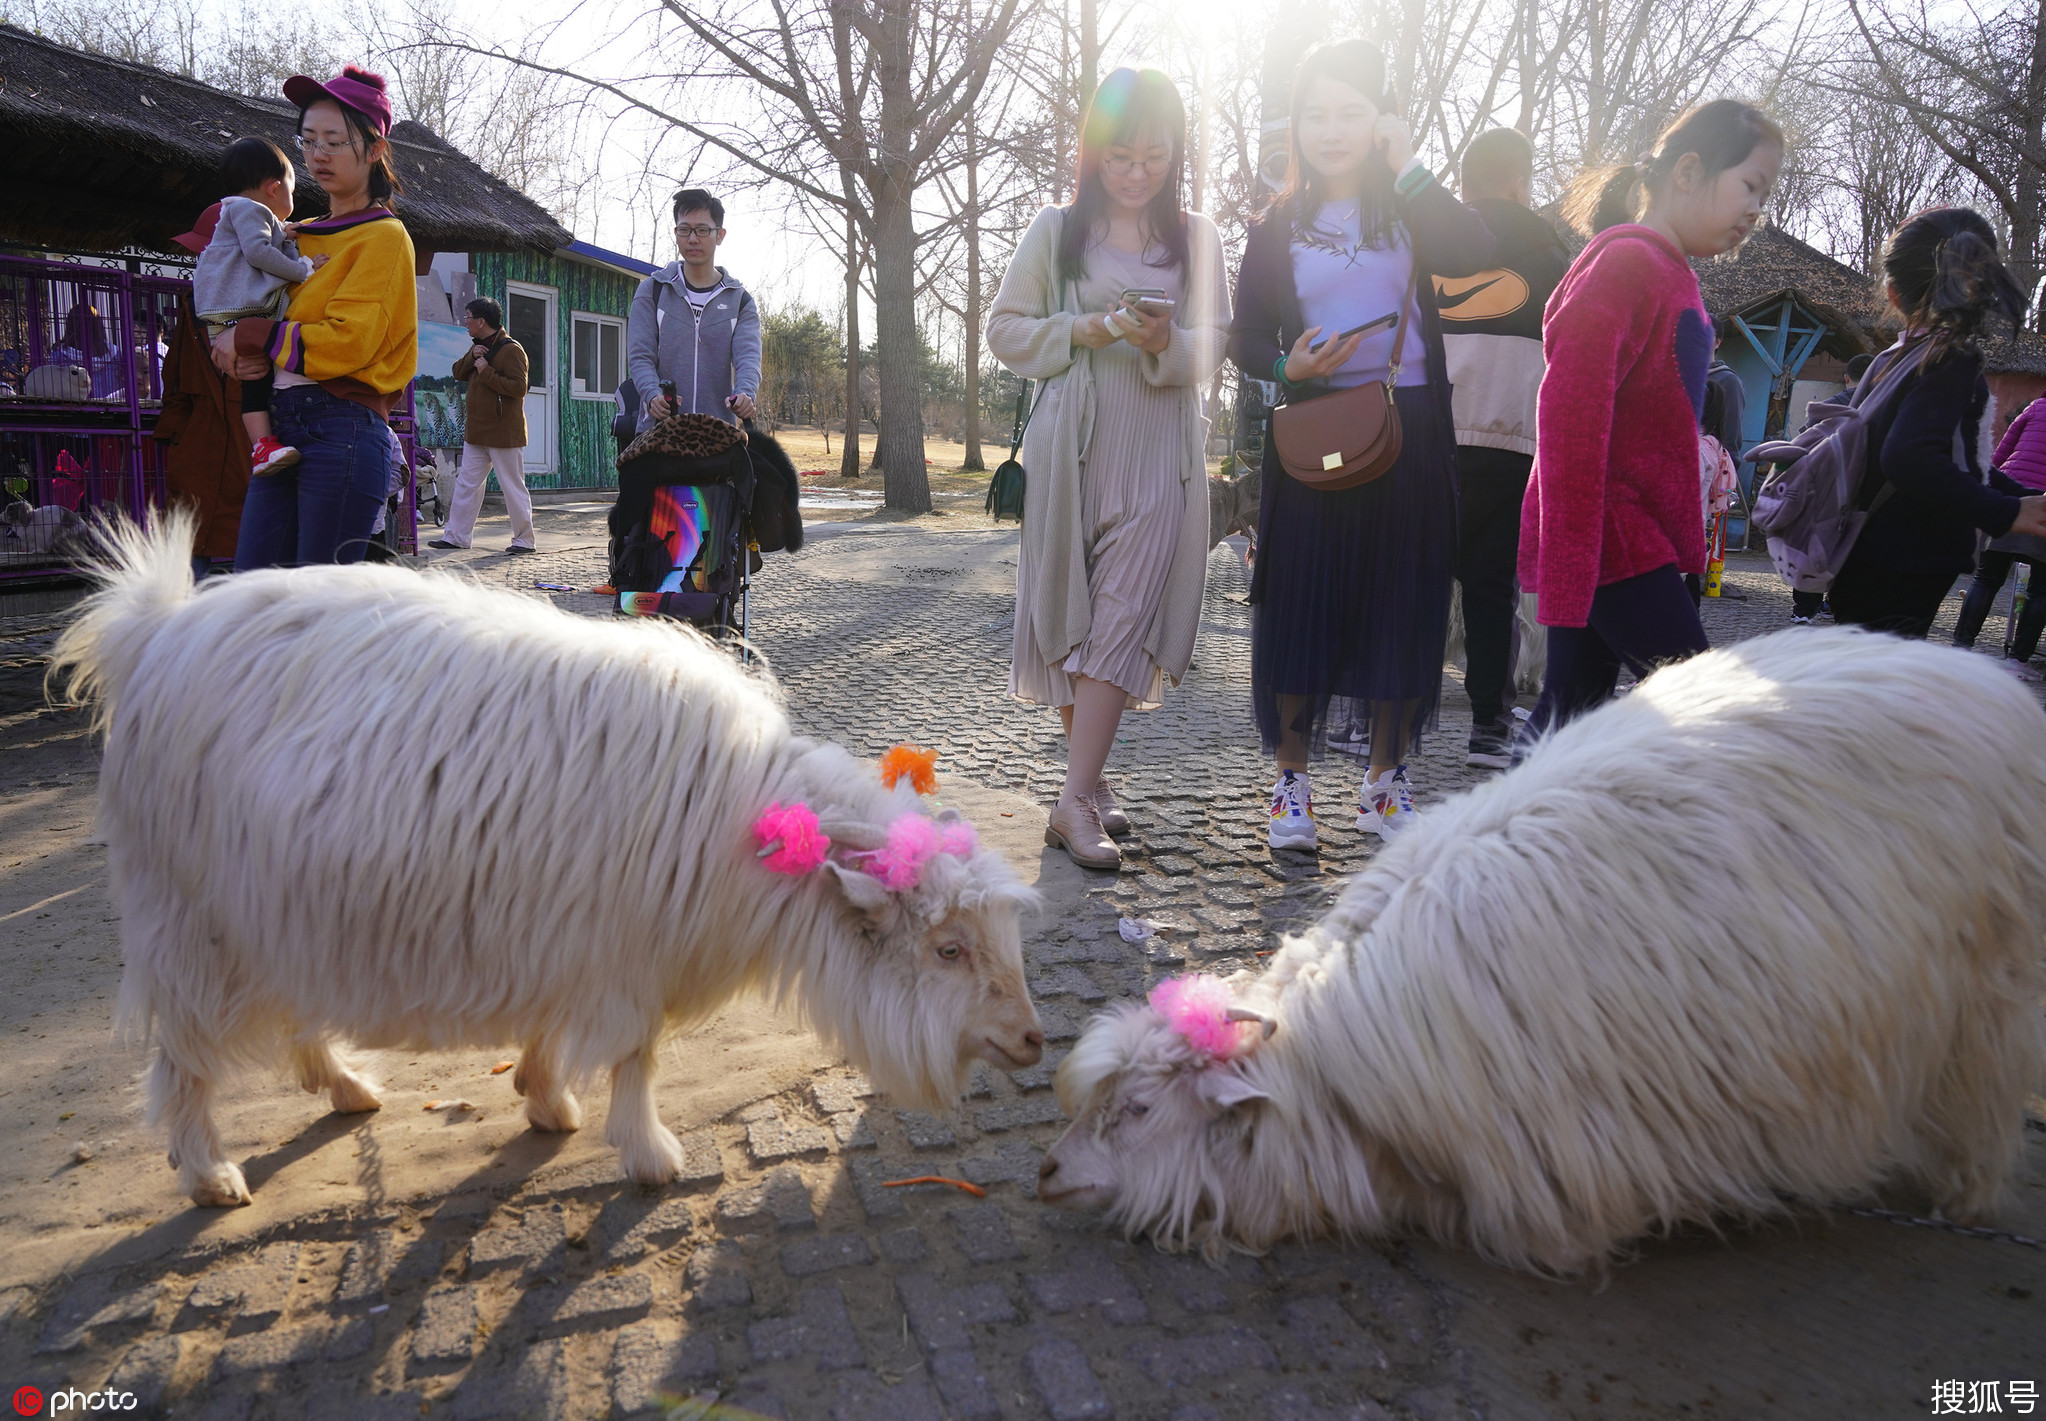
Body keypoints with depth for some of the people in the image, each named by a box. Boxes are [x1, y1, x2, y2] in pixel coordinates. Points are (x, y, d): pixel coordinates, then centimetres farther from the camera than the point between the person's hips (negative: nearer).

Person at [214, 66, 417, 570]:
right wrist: (242, 356, 2)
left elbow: (347, 341, -13)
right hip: (283, 431, 8)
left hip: (343, 429, -7)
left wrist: (253, 338, -5)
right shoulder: (300, 236, 23)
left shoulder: (384, 236, 0)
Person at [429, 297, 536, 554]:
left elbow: (518, 387, -23)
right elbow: (458, 373, 12)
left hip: (504, 434, -9)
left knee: (513, 487, -1)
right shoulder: (479, 347, 16)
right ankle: (456, 536, 15)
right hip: (476, 432, 9)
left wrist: (486, 372, -22)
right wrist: (472, 357, -6)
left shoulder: (511, 350, -14)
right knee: (466, 484, 9)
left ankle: (524, 540, 7)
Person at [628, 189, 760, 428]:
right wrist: (652, 395, -21)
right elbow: (639, 355, 1)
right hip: (657, 429, 0)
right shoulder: (652, 290, 10)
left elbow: (748, 356, -5)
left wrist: (745, 393, -28)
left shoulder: (740, 300, 12)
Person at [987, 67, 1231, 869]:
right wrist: (1083, 330, -10)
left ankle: (1076, 802, -10)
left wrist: (1166, 342, -14)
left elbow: (1214, 349, 7)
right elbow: (1005, 329, 6)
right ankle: (1092, 779, 17)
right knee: (1070, 615, 2)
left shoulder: (1196, 238, 11)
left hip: (1159, 451, 0)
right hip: (1071, 448, 0)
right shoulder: (1057, 230, 9)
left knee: (1122, 619, -10)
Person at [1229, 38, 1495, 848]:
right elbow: (1245, 340, 5)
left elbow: (1474, 255, -13)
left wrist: (1407, 167, -13)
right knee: (1298, 602, -3)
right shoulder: (1278, 227, 10)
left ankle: (1385, 779, 16)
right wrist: (1289, 366, -15)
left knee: (1403, 604, 2)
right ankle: (1291, 781, 8)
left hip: (1409, 433, 1)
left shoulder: (1411, 212, 9)